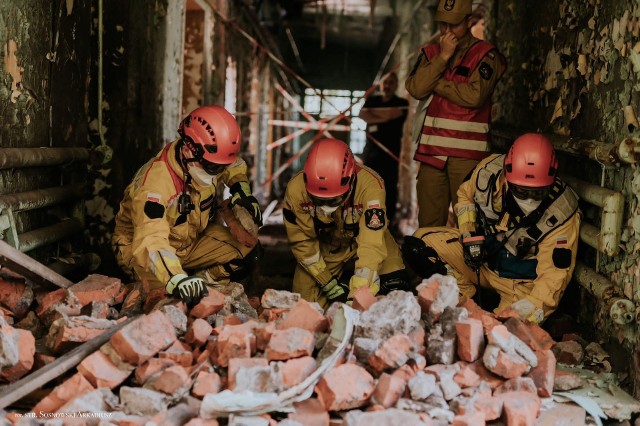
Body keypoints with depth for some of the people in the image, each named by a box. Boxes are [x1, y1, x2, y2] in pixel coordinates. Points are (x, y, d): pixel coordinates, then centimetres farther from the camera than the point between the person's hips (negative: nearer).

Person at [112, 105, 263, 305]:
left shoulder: (205, 160, -14)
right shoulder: (156, 183, -36)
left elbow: (234, 166, 13)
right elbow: (150, 244, -48)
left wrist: (241, 189, -7)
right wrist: (177, 280, -63)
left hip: (192, 240, 7)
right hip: (139, 248, -7)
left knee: (247, 248, -12)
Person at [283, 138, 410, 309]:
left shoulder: (370, 184, -37)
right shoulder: (296, 189, -29)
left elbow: (372, 243, -38)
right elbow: (302, 242, -16)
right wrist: (329, 285, -17)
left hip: (365, 235, -1)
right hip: (325, 246, 2)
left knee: (394, 283, -20)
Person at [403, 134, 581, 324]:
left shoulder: (563, 212, -27)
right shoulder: (490, 170, -19)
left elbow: (554, 272, -25)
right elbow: (465, 194, 4)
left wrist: (535, 304, -42)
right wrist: (470, 234, -10)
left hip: (520, 281, -3)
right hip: (480, 251, 3)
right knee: (417, 245, -18)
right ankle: (467, 303, -9)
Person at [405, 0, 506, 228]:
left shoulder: (485, 54, 1)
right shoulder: (430, 53, 15)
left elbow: (474, 95, -14)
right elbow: (415, 88, -1)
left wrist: (435, 83, -4)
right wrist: (443, 57, -7)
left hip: (466, 153, -4)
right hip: (431, 149, 4)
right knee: (429, 221, 6)